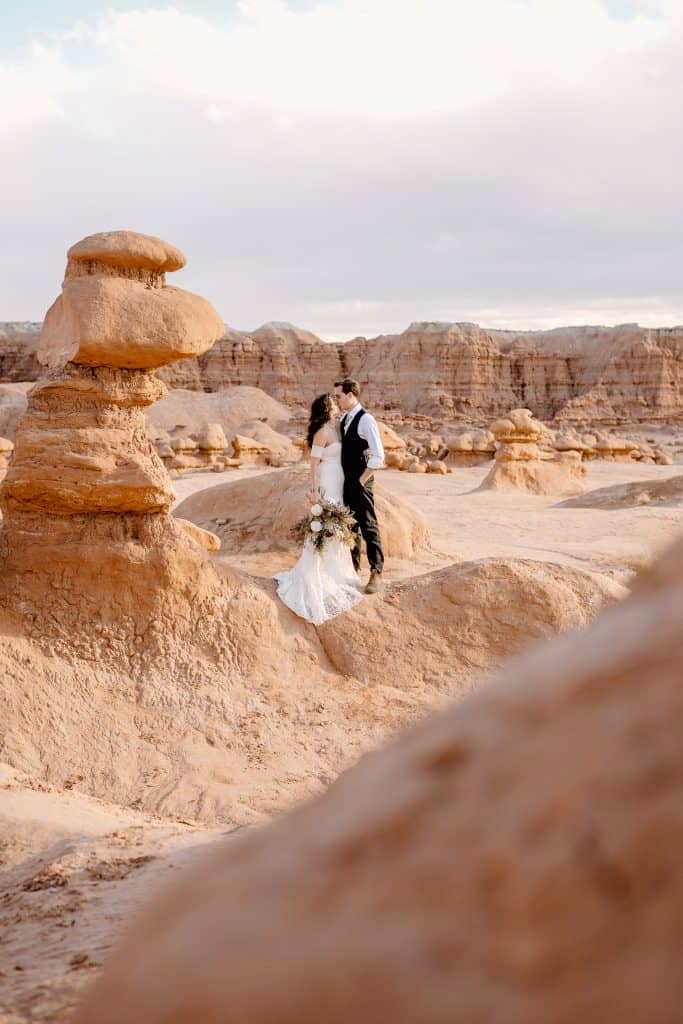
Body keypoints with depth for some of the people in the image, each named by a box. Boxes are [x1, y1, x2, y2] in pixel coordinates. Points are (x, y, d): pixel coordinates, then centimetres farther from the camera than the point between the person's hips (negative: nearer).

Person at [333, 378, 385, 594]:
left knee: (369, 527, -5)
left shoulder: (366, 420, -15)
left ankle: (376, 573, -1)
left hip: (360, 482, -9)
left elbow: (378, 456, -20)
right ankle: (353, 568, 26)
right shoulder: (344, 420, 11)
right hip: (346, 481, 9)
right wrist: (343, 478, 11)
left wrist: (362, 479, -16)